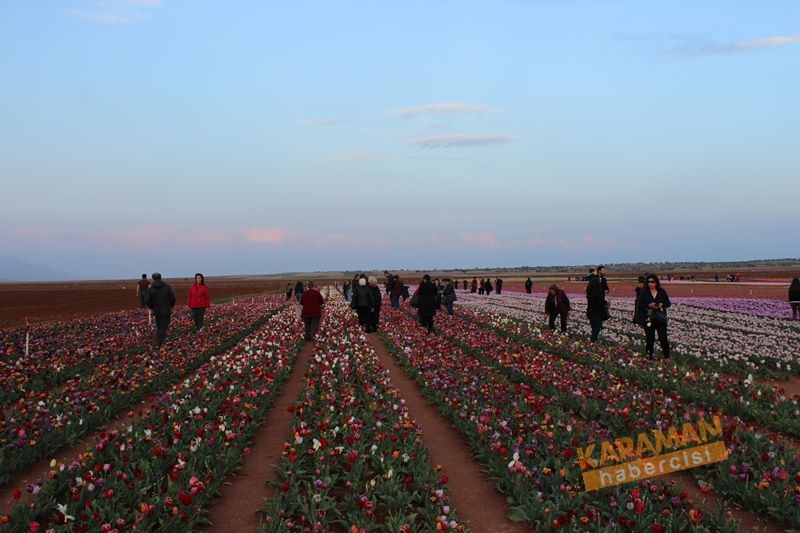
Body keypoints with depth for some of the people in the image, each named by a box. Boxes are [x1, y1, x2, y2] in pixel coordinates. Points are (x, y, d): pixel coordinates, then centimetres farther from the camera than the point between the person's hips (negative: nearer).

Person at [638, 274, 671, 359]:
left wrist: (662, 305, -16)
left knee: (663, 338, 1)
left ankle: (667, 356, 14)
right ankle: (649, 356, 16)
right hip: (648, 319, 0)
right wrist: (649, 305, -20)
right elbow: (640, 305, -3)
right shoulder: (644, 292, -1)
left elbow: (668, 303, 5)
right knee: (649, 339, 4)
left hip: (661, 319, 1)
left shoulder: (662, 291, 3)